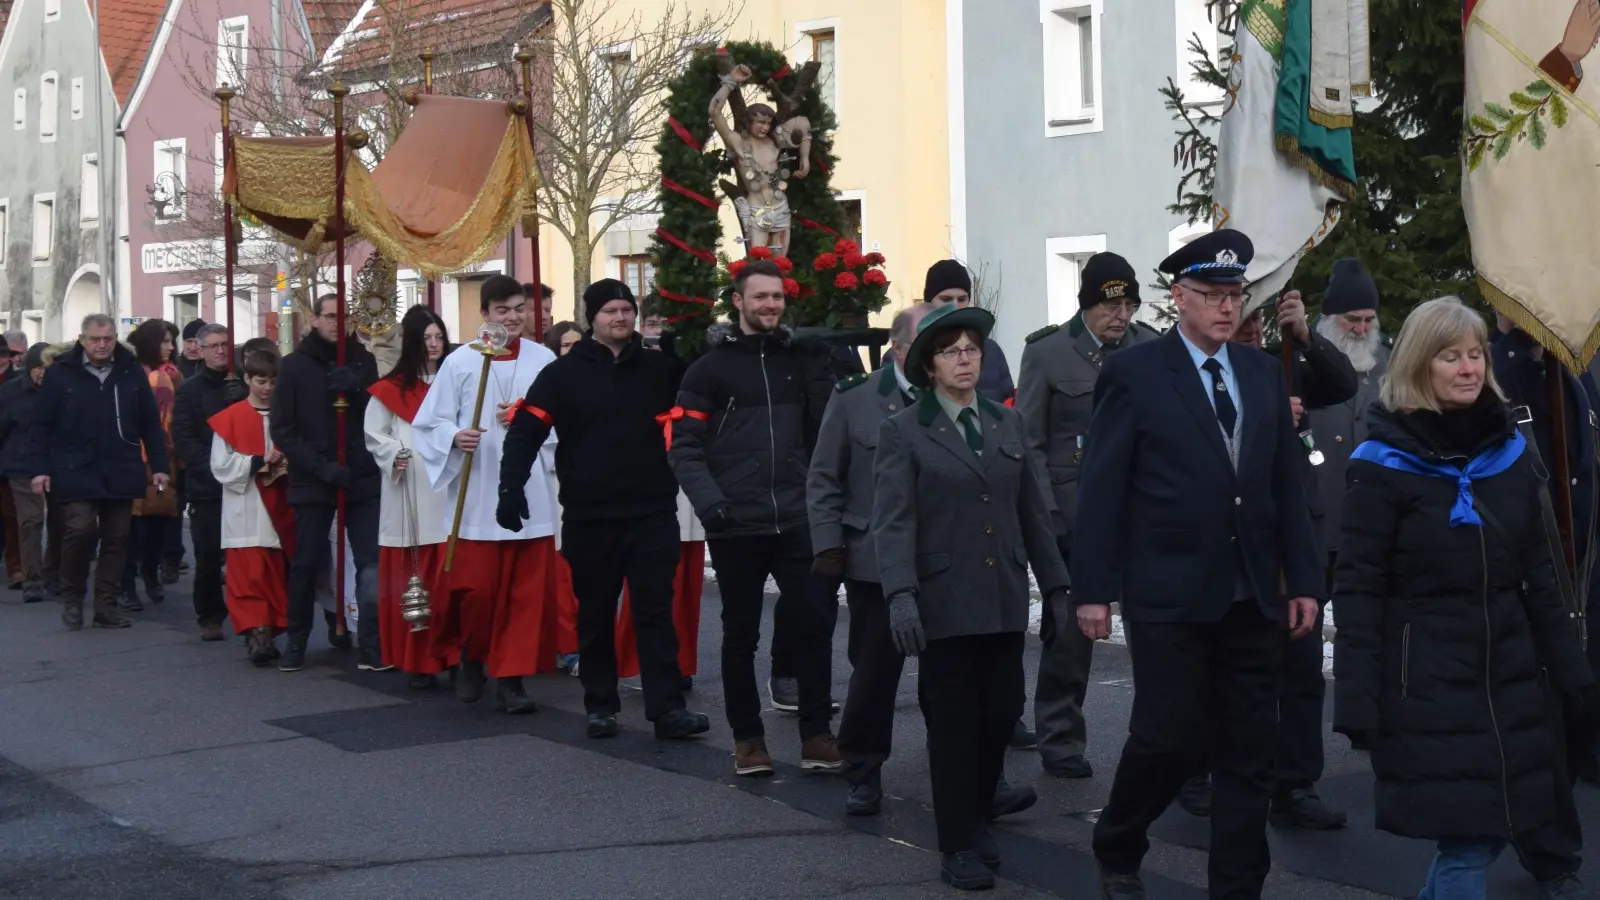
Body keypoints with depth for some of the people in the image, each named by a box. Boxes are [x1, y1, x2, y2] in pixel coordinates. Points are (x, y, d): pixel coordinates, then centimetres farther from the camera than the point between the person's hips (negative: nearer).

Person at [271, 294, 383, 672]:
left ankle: (371, 646, -1)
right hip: (311, 482, -1)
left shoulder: (363, 361, 9)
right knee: (305, 566, 6)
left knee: (372, 564, -6)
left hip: (362, 479, 1)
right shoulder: (294, 365, 2)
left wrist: (356, 390, -17)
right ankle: (296, 642, 20)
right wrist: (320, 466, -14)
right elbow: (282, 429, -3)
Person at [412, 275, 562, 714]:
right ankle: (471, 658, 26)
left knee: (528, 591, 1)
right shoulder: (460, 361, 0)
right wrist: (454, 437, -17)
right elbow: (429, 422, 2)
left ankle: (510, 678, 11)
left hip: (530, 495, 1)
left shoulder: (544, 361, 3)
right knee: (475, 588, -1)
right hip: (477, 496, -1)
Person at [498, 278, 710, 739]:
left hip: (653, 511, 1)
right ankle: (600, 706, 18)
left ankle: (668, 708, -5)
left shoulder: (660, 369, 9)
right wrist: (511, 487, -17)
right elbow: (526, 430, -5)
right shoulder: (563, 373, 1)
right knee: (596, 613, 9)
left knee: (656, 609, -3)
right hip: (588, 515, -1)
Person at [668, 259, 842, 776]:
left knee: (813, 625, -1)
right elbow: (684, 445, -5)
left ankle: (816, 733, 9)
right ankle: (747, 737, 19)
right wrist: (708, 502, -16)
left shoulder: (800, 359, 11)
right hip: (736, 525, -2)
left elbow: (824, 428, 9)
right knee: (741, 634, 8)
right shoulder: (711, 367, 0)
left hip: (797, 520, 2)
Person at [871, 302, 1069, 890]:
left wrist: (1056, 584, 10)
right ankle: (959, 845, 14)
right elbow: (893, 521, -11)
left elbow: (1033, 510, 14)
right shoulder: (903, 431, -3)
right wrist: (900, 595, -23)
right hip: (945, 600, -4)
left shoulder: (1008, 423, 11)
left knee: (1001, 712, 8)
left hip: (1005, 598, 4)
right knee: (953, 722, 3)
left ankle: (977, 814, 31)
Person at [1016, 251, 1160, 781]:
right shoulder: (1047, 352, 1)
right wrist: (1047, 517, -7)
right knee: (1072, 626, 3)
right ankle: (1060, 741, 16)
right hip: (1076, 512, -2)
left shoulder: (1150, 347, 8)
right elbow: (1029, 443, 1)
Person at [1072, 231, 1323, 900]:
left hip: (1253, 597, 5)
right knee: (1170, 740, -1)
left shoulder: (1264, 374, 12)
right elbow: (1101, 488, -6)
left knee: (1249, 755, 7)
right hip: (1169, 595, -5)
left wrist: (1303, 580, 7)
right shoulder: (1133, 373, -4)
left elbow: (1287, 485, 12)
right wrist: (1093, 589, -10)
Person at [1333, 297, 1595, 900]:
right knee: (1466, 839, -4)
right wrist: (1356, 702, -15)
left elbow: (1538, 574, 12)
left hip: (1508, 675, 5)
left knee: (1501, 824, 8)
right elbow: (1358, 588, -10)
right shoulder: (1384, 463, -9)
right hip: (1426, 684, -5)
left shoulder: (1510, 451, 6)